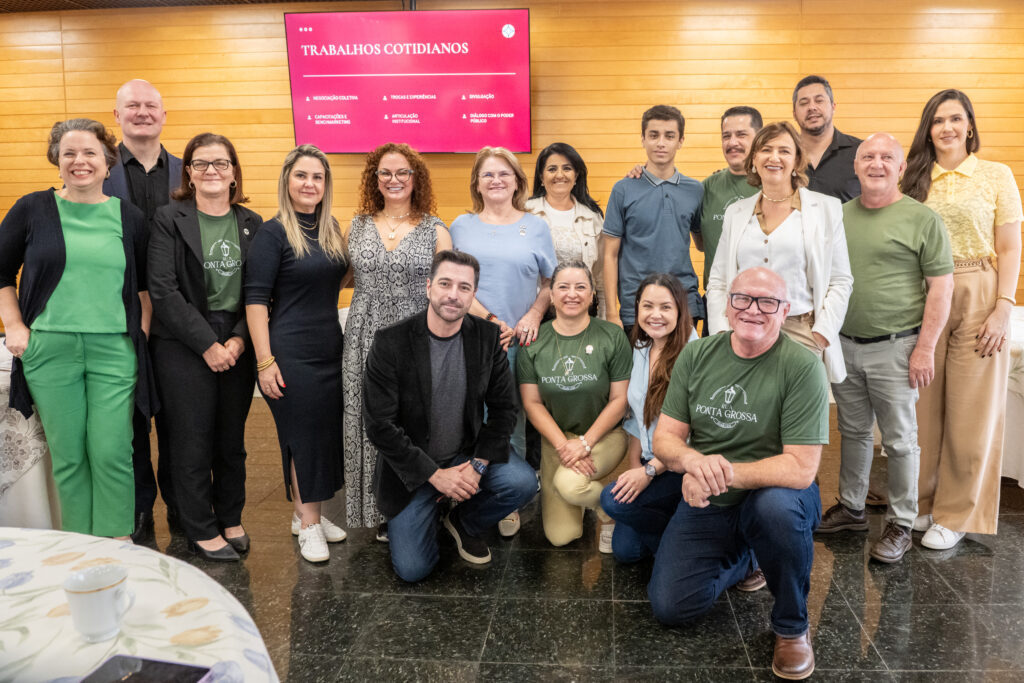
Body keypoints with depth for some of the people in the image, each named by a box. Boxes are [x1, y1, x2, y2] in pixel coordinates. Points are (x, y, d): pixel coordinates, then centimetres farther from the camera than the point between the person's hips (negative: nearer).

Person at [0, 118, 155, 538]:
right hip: (50, 349, 0)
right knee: (67, 454, 6)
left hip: (114, 351, 0)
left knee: (112, 453, -3)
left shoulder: (129, 217, 8)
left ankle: (117, 544, 11)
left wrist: (142, 332, 4)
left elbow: (146, 285, 14)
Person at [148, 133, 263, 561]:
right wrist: (207, 343, -14)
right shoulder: (169, 220, -1)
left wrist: (239, 340, -9)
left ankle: (231, 519, 28)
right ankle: (201, 530, 18)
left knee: (232, 438, 12)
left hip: (237, 346, 3)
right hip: (184, 347, -3)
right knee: (192, 441, 3)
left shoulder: (252, 224, 8)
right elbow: (163, 290, -10)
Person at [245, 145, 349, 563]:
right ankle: (307, 524, 15)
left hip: (330, 349, 7)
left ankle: (307, 512, 28)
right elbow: (255, 298, -13)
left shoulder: (330, 229, 10)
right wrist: (264, 361, -17)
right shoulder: (273, 233, -9)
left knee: (325, 431, 11)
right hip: (291, 353, -7)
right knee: (302, 432, 1)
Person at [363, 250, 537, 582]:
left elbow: (504, 408, -2)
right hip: (413, 467, -2)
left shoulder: (488, 337, -7)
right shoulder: (391, 343, -18)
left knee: (523, 482, -24)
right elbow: (379, 425, -17)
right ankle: (432, 508, 26)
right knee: (412, 570, -7)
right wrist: (435, 474, -19)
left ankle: (465, 522, 8)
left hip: (467, 454, 3)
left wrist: (477, 464, -15)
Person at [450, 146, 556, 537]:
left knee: (516, 419, 0)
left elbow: (551, 282, 10)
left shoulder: (535, 227, 10)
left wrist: (534, 315, -8)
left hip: (521, 341, 0)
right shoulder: (462, 226, 10)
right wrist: (490, 319, -8)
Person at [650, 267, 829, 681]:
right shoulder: (697, 356, -3)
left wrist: (728, 473, -34)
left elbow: (801, 468, -22)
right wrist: (693, 460, -27)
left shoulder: (802, 368, -17)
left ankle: (792, 625, -9)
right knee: (668, 608, -5)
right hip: (706, 505, 4)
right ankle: (739, 560, 26)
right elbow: (665, 437, -3)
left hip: (775, 497, -3)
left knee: (776, 504, -38)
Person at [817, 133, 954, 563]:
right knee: (853, 432, 16)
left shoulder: (922, 219, -6)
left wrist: (925, 348, -13)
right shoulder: (838, 215, 9)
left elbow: (941, 286, -8)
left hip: (895, 348, -4)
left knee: (900, 441, 4)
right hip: (844, 345, 5)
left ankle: (901, 524, 18)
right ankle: (851, 508, 30)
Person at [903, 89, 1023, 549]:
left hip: (977, 299, -2)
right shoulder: (916, 179, 9)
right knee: (924, 406, 7)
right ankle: (923, 501, 23)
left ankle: (955, 515, 15)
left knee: (971, 410, 2)